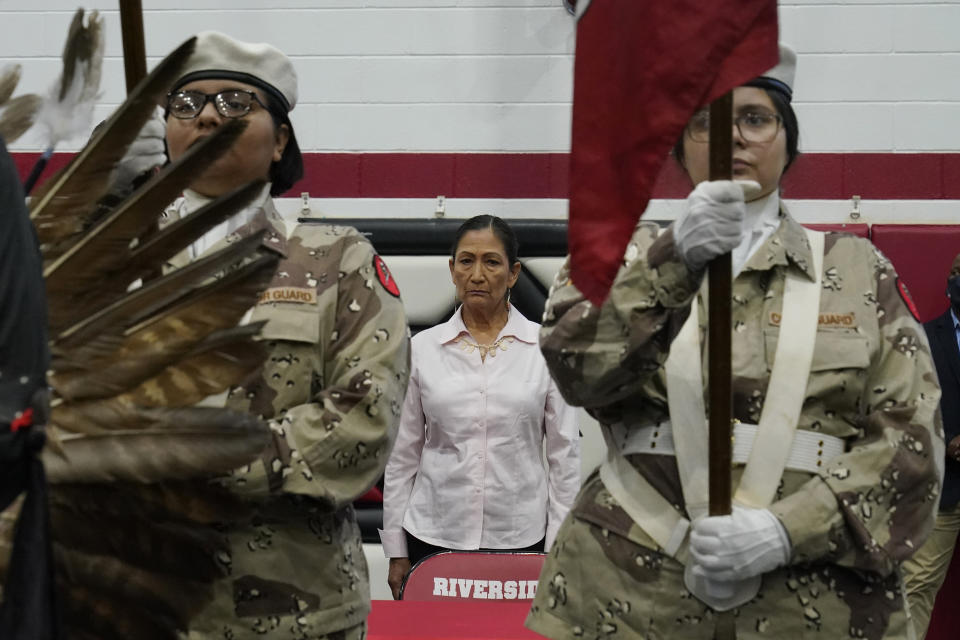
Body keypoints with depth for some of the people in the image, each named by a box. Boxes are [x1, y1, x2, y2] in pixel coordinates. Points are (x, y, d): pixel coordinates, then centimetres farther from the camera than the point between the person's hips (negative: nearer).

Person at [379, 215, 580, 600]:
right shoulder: (422, 348, 2)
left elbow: (565, 453, 1)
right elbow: (402, 455, 5)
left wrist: (559, 549, -3)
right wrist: (396, 549, 4)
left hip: (519, 538, -1)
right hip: (434, 537, 1)